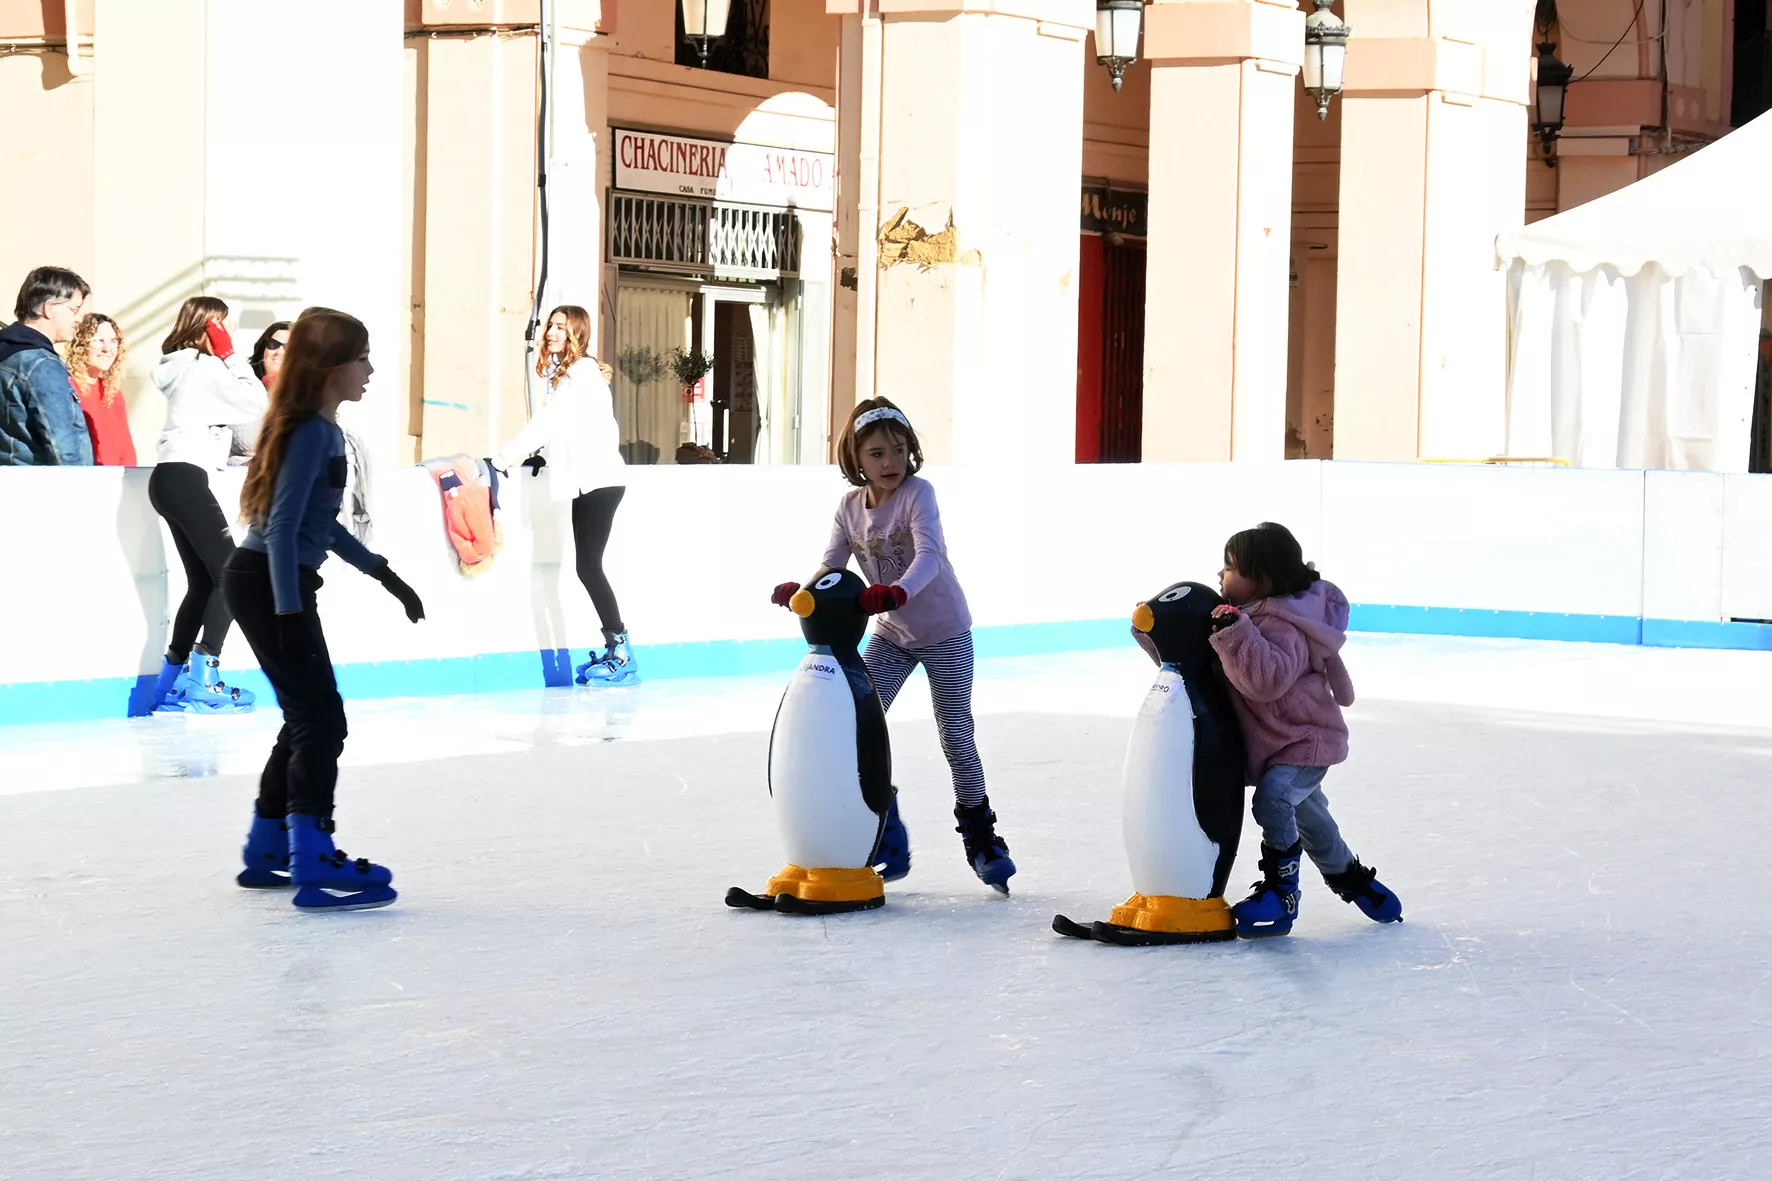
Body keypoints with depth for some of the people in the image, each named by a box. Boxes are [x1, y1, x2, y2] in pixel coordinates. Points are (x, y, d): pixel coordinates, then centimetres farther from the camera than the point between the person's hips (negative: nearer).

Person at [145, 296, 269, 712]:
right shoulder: (205, 366, -6)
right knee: (229, 575, -9)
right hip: (185, 477, -10)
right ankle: (203, 679, -15)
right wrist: (232, 356, 0)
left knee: (202, 582, 11)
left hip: (170, 478, 10)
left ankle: (172, 682, 9)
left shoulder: (183, 366, 22)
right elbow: (256, 405, -5)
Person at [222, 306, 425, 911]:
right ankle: (314, 866, -16)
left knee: (307, 719, 15)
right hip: (266, 585, -10)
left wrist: (384, 575, 25)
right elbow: (283, 527, -22)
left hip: (279, 584, 10)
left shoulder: (325, 430, 13)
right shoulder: (310, 432, -17)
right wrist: (290, 616, -26)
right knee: (321, 720, -12)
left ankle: (266, 853, 22)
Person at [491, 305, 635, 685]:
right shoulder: (559, 373, 17)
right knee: (588, 567, 7)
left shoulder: (583, 372, -11)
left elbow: (546, 422, -16)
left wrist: (502, 460, -16)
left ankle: (621, 653, -10)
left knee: (588, 566, -11)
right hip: (586, 481, 9)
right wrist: (543, 457, 3)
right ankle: (614, 651, 10)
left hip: (599, 480, -9)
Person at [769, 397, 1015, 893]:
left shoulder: (918, 494, -20)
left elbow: (928, 556, -34)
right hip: (891, 634, 5)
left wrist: (896, 592, -53)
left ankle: (980, 835, 24)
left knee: (956, 736, 4)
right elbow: (832, 565, -9)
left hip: (944, 632, -5)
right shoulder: (850, 506, -4)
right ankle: (886, 839, 7)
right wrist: (802, 591, -31)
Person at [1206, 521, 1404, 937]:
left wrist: (1235, 632, -45)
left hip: (1305, 739, -11)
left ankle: (1281, 893, -20)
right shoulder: (1256, 615, 4)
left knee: (1273, 797, -29)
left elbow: (1267, 679, -43)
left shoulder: (1282, 628, -27)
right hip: (1279, 743, 11)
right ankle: (1351, 878, 43)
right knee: (1307, 815, 22)